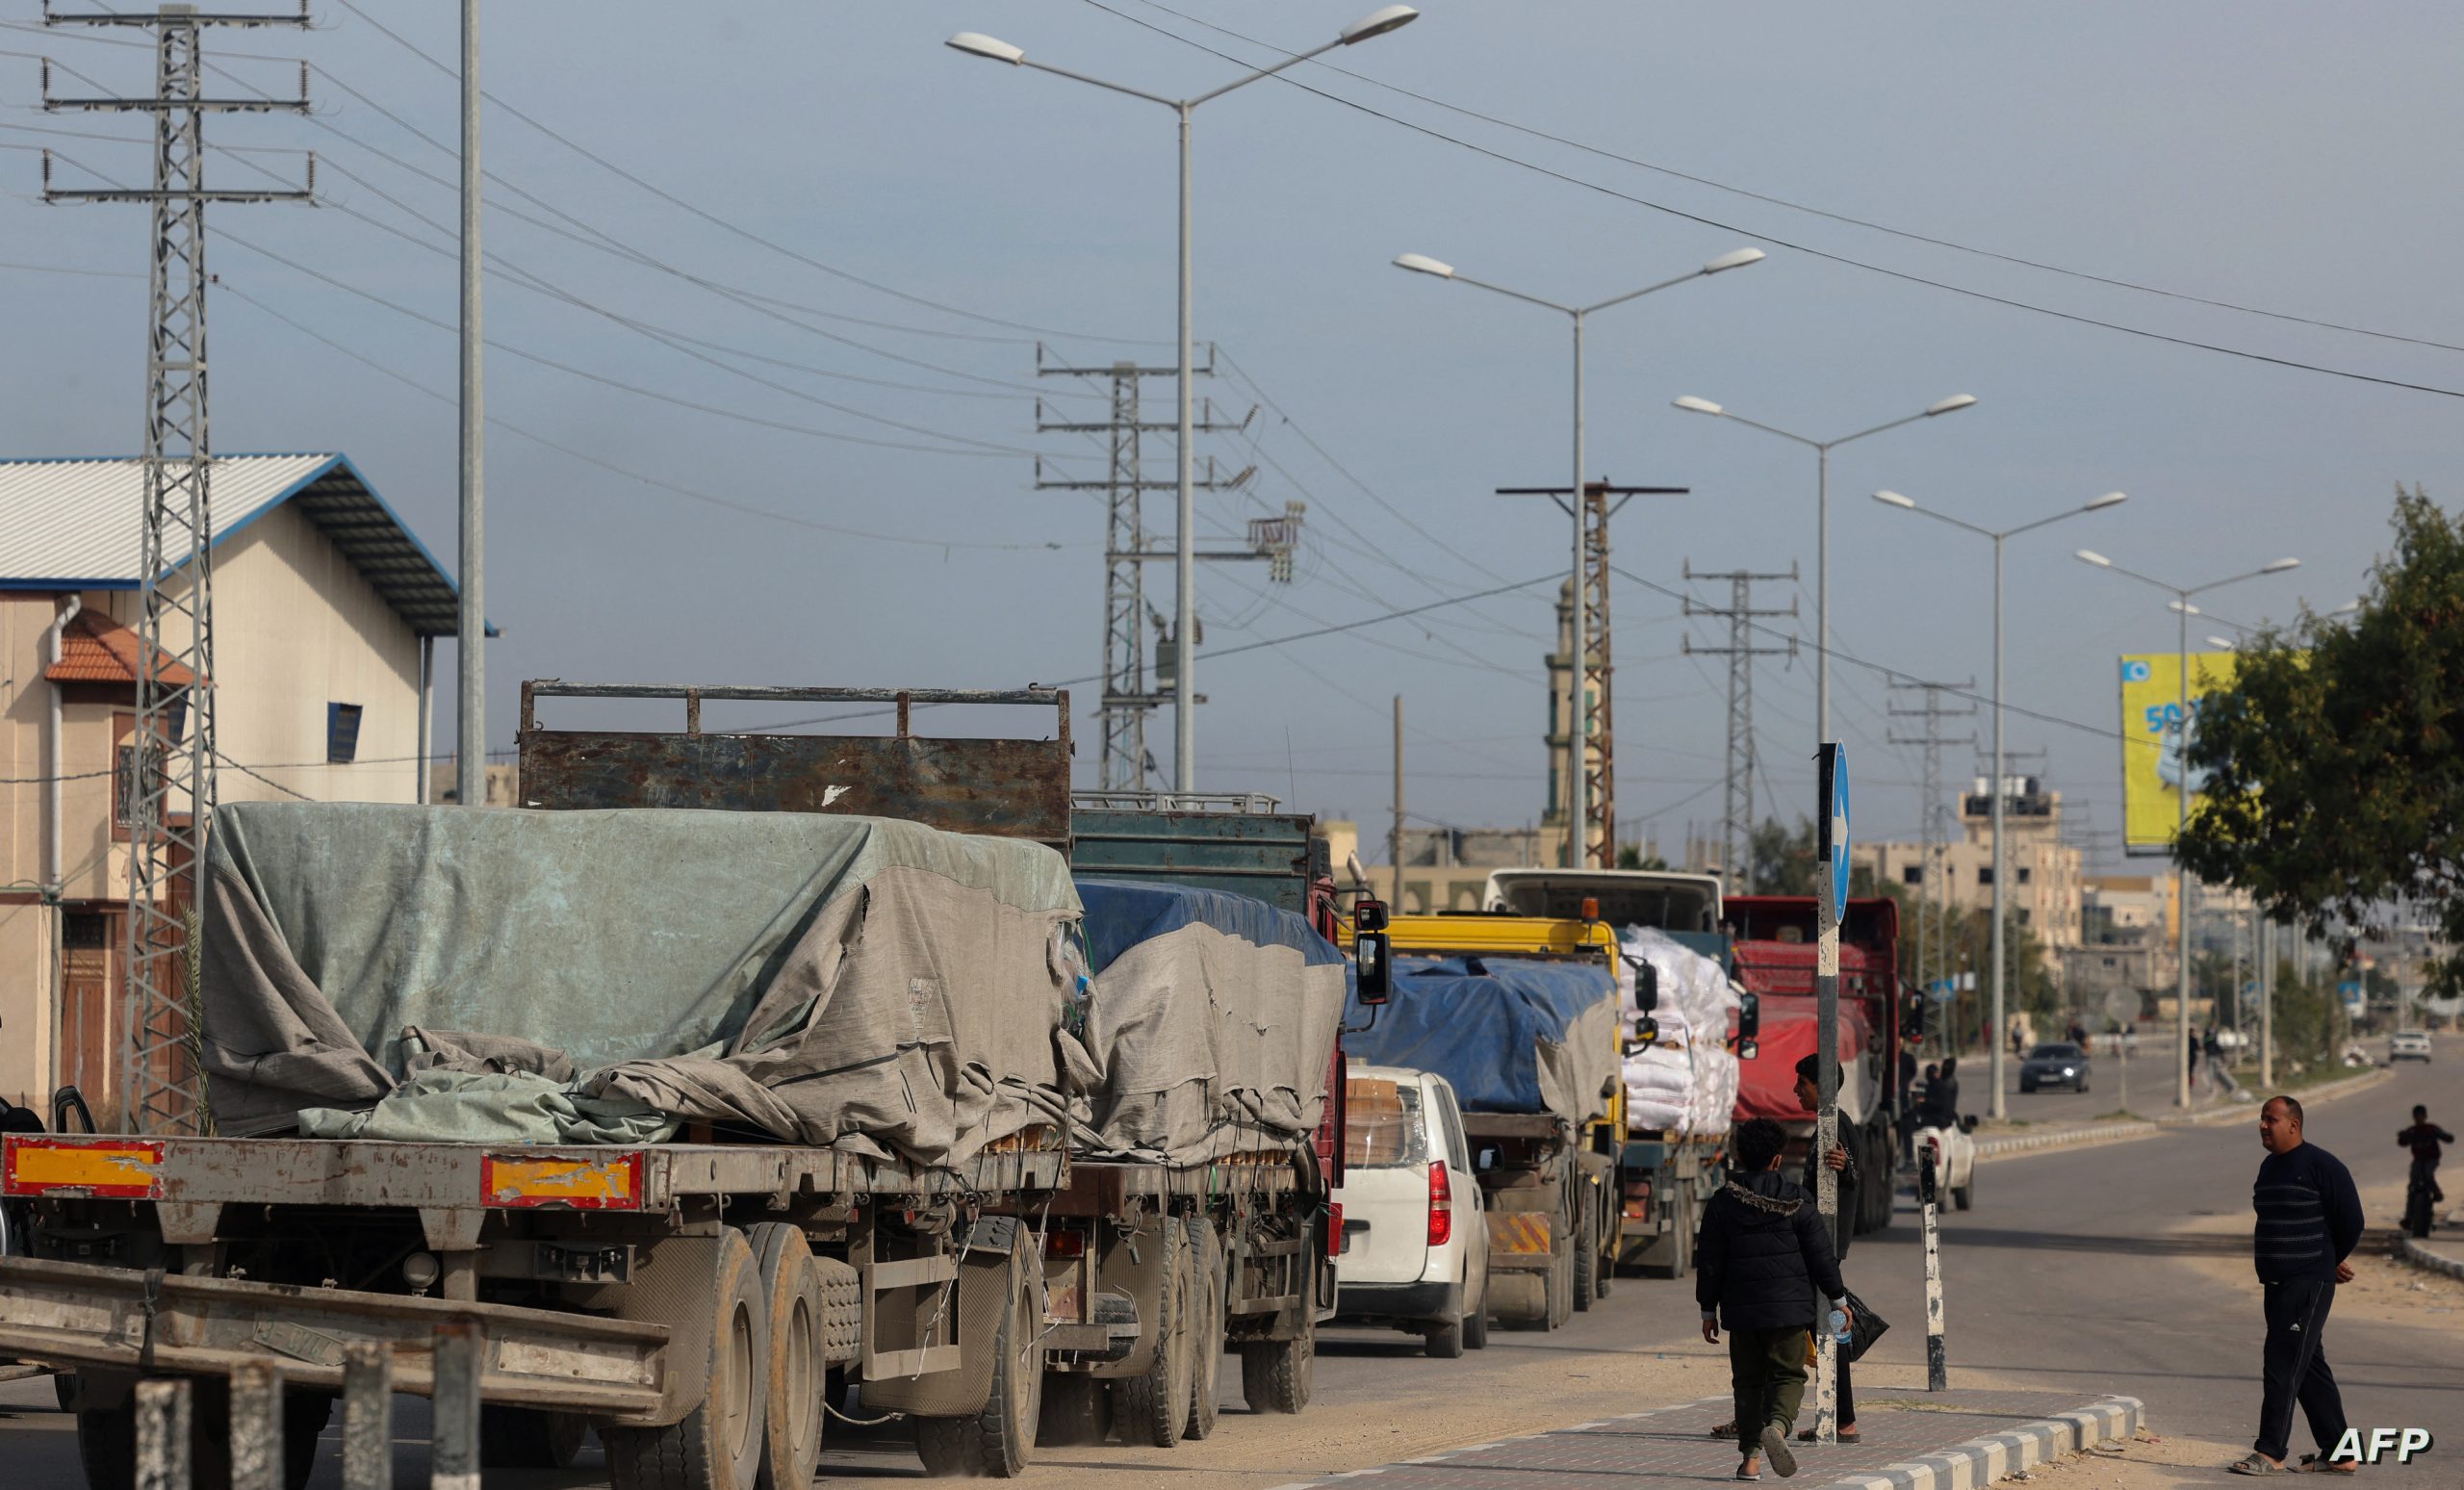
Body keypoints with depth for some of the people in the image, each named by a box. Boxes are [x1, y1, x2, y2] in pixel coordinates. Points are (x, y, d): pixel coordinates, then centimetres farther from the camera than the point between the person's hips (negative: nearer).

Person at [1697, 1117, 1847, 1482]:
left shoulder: (1722, 1203, 1)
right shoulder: (1795, 1200, -3)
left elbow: (1709, 1262, 4)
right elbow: (1821, 1255, -1)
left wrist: (1708, 1310, 12)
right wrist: (1838, 1298, 8)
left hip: (1741, 1309, 2)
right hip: (1788, 1307, -2)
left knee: (1748, 1380, 11)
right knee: (1788, 1375, 3)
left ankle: (1750, 1458, 7)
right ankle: (1777, 1426, -27)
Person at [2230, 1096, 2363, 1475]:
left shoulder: (2321, 1166, -12)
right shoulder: (2269, 1167, 14)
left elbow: (2351, 1221, -10)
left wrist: (2330, 1263, 5)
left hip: (2308, 1284, -9)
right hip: (2276, 1283, 9)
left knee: (2284, 1366, -11)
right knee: (2311, 1368, 12)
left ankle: (2271, 1452, -10)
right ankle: (2338, 1454, 17)